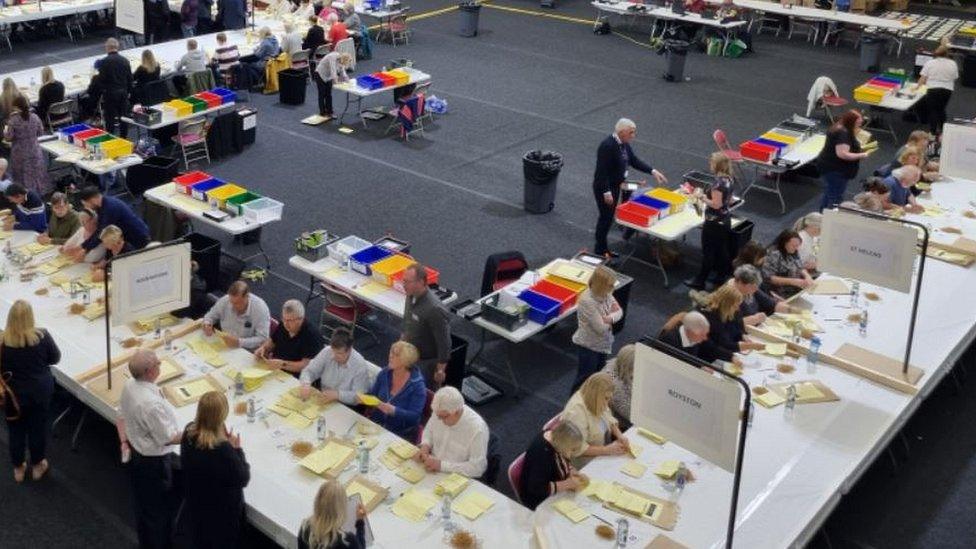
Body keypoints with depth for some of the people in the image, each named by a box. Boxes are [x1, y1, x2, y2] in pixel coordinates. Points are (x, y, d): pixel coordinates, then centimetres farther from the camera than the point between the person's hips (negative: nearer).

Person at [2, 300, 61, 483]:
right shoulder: (42, 336, -20)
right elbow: (55, 358, -4)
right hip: (40, 390, 0)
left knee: (16, 429, 19)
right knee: (38, 427, 18)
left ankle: (18, 468, 35)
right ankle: (37, 465, 35)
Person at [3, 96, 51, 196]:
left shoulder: (13, 120, -20)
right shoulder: (35, 117, -11)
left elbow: (9, 137, -13)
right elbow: (41, 133, -1)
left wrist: (5, 131, 8)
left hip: (20, 153, -3)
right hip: (34, 150, 3)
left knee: (22, 175, 12)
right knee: (36, 172, 18)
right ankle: (40, 191, 30)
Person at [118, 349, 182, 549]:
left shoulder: (129, 385, -10)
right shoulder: (151, 404, -36)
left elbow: (123, 414, 5)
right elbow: (167, 438, -25)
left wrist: (124, 441, 9)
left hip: (135, 453, 9)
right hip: (154, 462, -9)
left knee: (142, 502, 28)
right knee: (159, 509, 13)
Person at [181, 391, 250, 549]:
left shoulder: (189, 432, -17)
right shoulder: (223, 449, -38)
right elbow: (243, 479, -23)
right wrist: (237, 449, -16)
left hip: (196, 503, 6)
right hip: (223, 510, -6)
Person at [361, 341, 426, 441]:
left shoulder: (417, 384, -14)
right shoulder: (385, 373, 2)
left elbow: (414, 416, -17)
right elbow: (372, 395, 13)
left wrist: (393, 410, -31)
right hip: (376, 423, 5)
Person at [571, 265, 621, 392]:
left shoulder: (606, 294, -9)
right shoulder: (587, 301, -34)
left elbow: (619, 311, -4)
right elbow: (601, 328, -31)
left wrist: (611, 317, -27)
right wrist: (612, 313, -14)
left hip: (602, 344, 8)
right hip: (588, 346, -8)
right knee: (585, 380, 8)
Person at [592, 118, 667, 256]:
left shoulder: (624, 144, 1)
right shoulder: (607, 146, -26)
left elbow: (634, 161, 9)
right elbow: (602, 171, -26)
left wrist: (652, 171, 0)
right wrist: (606, 192, -26)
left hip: (615, 186, 9)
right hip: (604, 188, -9)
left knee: (609, 217, 17)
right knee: (605, 217, 2)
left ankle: (603, 248, 30)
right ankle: (600, 250, 15)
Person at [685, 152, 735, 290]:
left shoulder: (718, 183, -24)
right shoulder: (728, 180, 3)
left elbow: (716, 204, -25)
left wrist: (703, 198, -13)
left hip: (714, 223, -9)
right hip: (725, 220, 9)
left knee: (708, 252, 1)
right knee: (722, 250, 18)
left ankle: (700, 281, 10)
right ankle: (722, 274, 29)